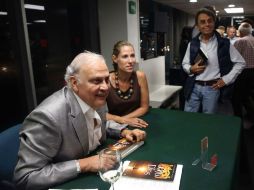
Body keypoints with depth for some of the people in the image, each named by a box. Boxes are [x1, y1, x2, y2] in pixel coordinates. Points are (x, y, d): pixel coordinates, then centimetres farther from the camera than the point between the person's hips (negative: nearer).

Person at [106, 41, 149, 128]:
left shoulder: (140, 76, -10)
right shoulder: (107, 80, -14)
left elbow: (144, 107, 0)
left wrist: (125, 118, -10)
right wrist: (122, 120, -18)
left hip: (136, 124, 2)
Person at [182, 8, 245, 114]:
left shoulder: (224, 43, -2)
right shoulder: (192, 44, 4)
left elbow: (240, 63, 4)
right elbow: (185, 63, 13)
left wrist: (226, 79, -4)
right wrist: (191, 69, -9)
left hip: (212, 88, -2)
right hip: (193, 87, 2)